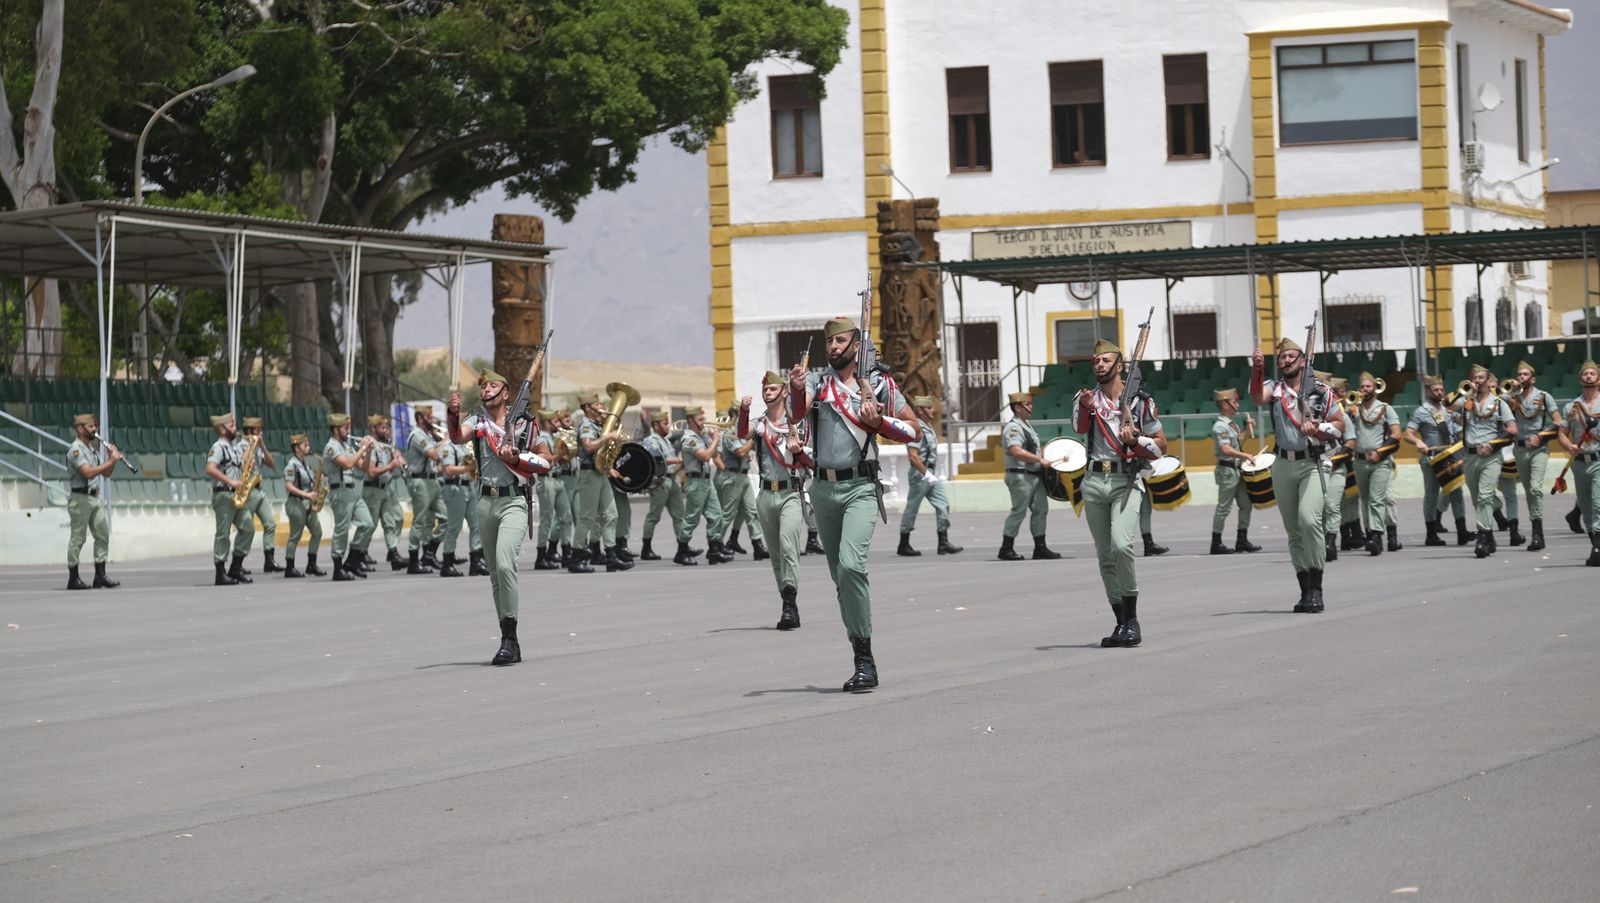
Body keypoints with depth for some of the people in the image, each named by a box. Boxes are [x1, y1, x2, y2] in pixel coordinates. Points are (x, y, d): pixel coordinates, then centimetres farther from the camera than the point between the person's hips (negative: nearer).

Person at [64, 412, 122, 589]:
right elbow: (88, 472, -24)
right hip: (81, 498, -9)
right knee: (77, 538, -3)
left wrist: (112, 458, 2)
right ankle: (73, 578, 2)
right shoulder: (76, 449, -12)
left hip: (96, 497, 9)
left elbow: (106, 474, 18)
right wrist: (110, 461, -19)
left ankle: (100, 576, 6)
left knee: (103, 535, 4)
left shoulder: (93, 448, 16)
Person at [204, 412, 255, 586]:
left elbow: (242, 467, 28)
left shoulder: (236, 446, 18)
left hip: (237, 496, 8)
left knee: (248, 527, 2)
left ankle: (235, 568, 9)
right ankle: (221, 574, -2)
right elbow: (210, 469, -22)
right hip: (223, 495, -8)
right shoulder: (218, 447, -9)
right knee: (223, 533, -5)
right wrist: (230, 482, -22)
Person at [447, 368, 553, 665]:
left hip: (513, 501, -4)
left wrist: (517, 459, -8)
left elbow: (546, 460, 8)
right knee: (495, 573, 8)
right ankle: (509, 641, 16)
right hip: (486, 502, 4)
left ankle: (510, 638, -21)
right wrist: (454, 415, -33)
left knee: (504, 564, -22)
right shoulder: (477, 422, 8)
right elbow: (458, 437, -14)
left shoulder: (524, 425, 3)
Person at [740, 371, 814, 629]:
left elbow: (809, 461, 7)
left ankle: (789, 601, -27)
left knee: (787, 541, -23)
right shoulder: (759, 424, 10)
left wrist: (798, 449, -14)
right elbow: (742, 434, -13)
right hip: (766, 494, 4)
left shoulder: (798, 423, 4)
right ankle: (790, 608, 14)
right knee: (776, 554, 7)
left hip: (791, 493, -4)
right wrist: (744, 410, -30)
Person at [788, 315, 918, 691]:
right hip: (824, 487, 4)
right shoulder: (817, 381, 8)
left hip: (860, 487, -4)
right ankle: (862, 661, 20)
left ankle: (865, 658, -19)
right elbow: (796, 414, -11)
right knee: (840, 576, 10)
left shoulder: (879, 385, 3)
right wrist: (796, 390, -31)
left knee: (851, 565, -23)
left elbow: (913, 429, 8)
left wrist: (877, 421, -8)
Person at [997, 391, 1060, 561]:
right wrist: (1040, 459, -28)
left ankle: (1040, 547, 11)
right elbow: (1016, 451, -28)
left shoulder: (1027, 425, 18)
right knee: (1019, 511, -6)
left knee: (1040, 509, 6)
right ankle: (1006, 549, 2)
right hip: (1020, 476, -9)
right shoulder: (1012, 428, -14)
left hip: (1035, 475, 9)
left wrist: (1043, 453, 15)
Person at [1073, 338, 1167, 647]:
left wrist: (1135, 440, -11)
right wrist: (1085, 408, -33)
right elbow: (1080, 427, -12)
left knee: (1121, 545, -23)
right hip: (1094, 482, 4)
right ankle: (1121, 624, 15)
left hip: (1126, 481, -4)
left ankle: (1132, 619, -14)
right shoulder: (1086, 398, 10)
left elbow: (1161, 445, 7)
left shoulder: (1141, 401, 3)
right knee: (1105, 557, 6)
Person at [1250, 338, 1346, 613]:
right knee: (1293, 529, 6)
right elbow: (1257, 397, -16)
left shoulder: (1320, 390, 3)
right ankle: (1305, 591, 14)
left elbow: (1339, 424, 7)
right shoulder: (1274, 387, 7)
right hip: (1284, 465, 3)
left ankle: (1316, 588, -17)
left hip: (1312, 464, -3)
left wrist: (1318, 430, -12)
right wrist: (1257, 369, -31)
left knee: (1309, 519, -22)